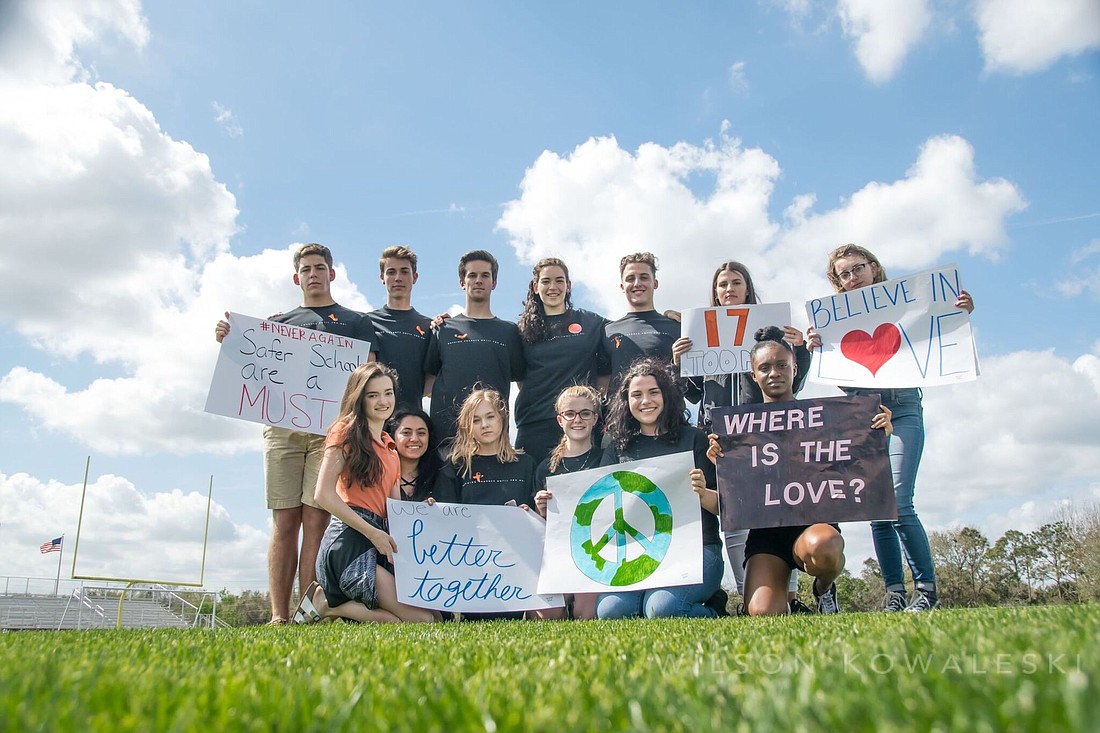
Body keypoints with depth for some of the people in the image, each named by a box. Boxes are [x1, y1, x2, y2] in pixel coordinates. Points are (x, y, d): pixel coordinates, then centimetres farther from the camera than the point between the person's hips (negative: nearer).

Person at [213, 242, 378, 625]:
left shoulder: (355, 322, 18)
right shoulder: (279, 322, 25)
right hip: (282, 426, 2)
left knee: (316, 521, -8)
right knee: (284, 522, -3)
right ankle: (278, 616, -2)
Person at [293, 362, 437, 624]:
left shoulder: (390, 448, 23)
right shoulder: (347, 432, 1)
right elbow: (324, 495, -9)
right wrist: (374, 533, -13)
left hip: (379, 541, 8)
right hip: (350, 540, -8)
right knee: (426, 619, -16)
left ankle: (331, 605, 1)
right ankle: (327, 602, -4)